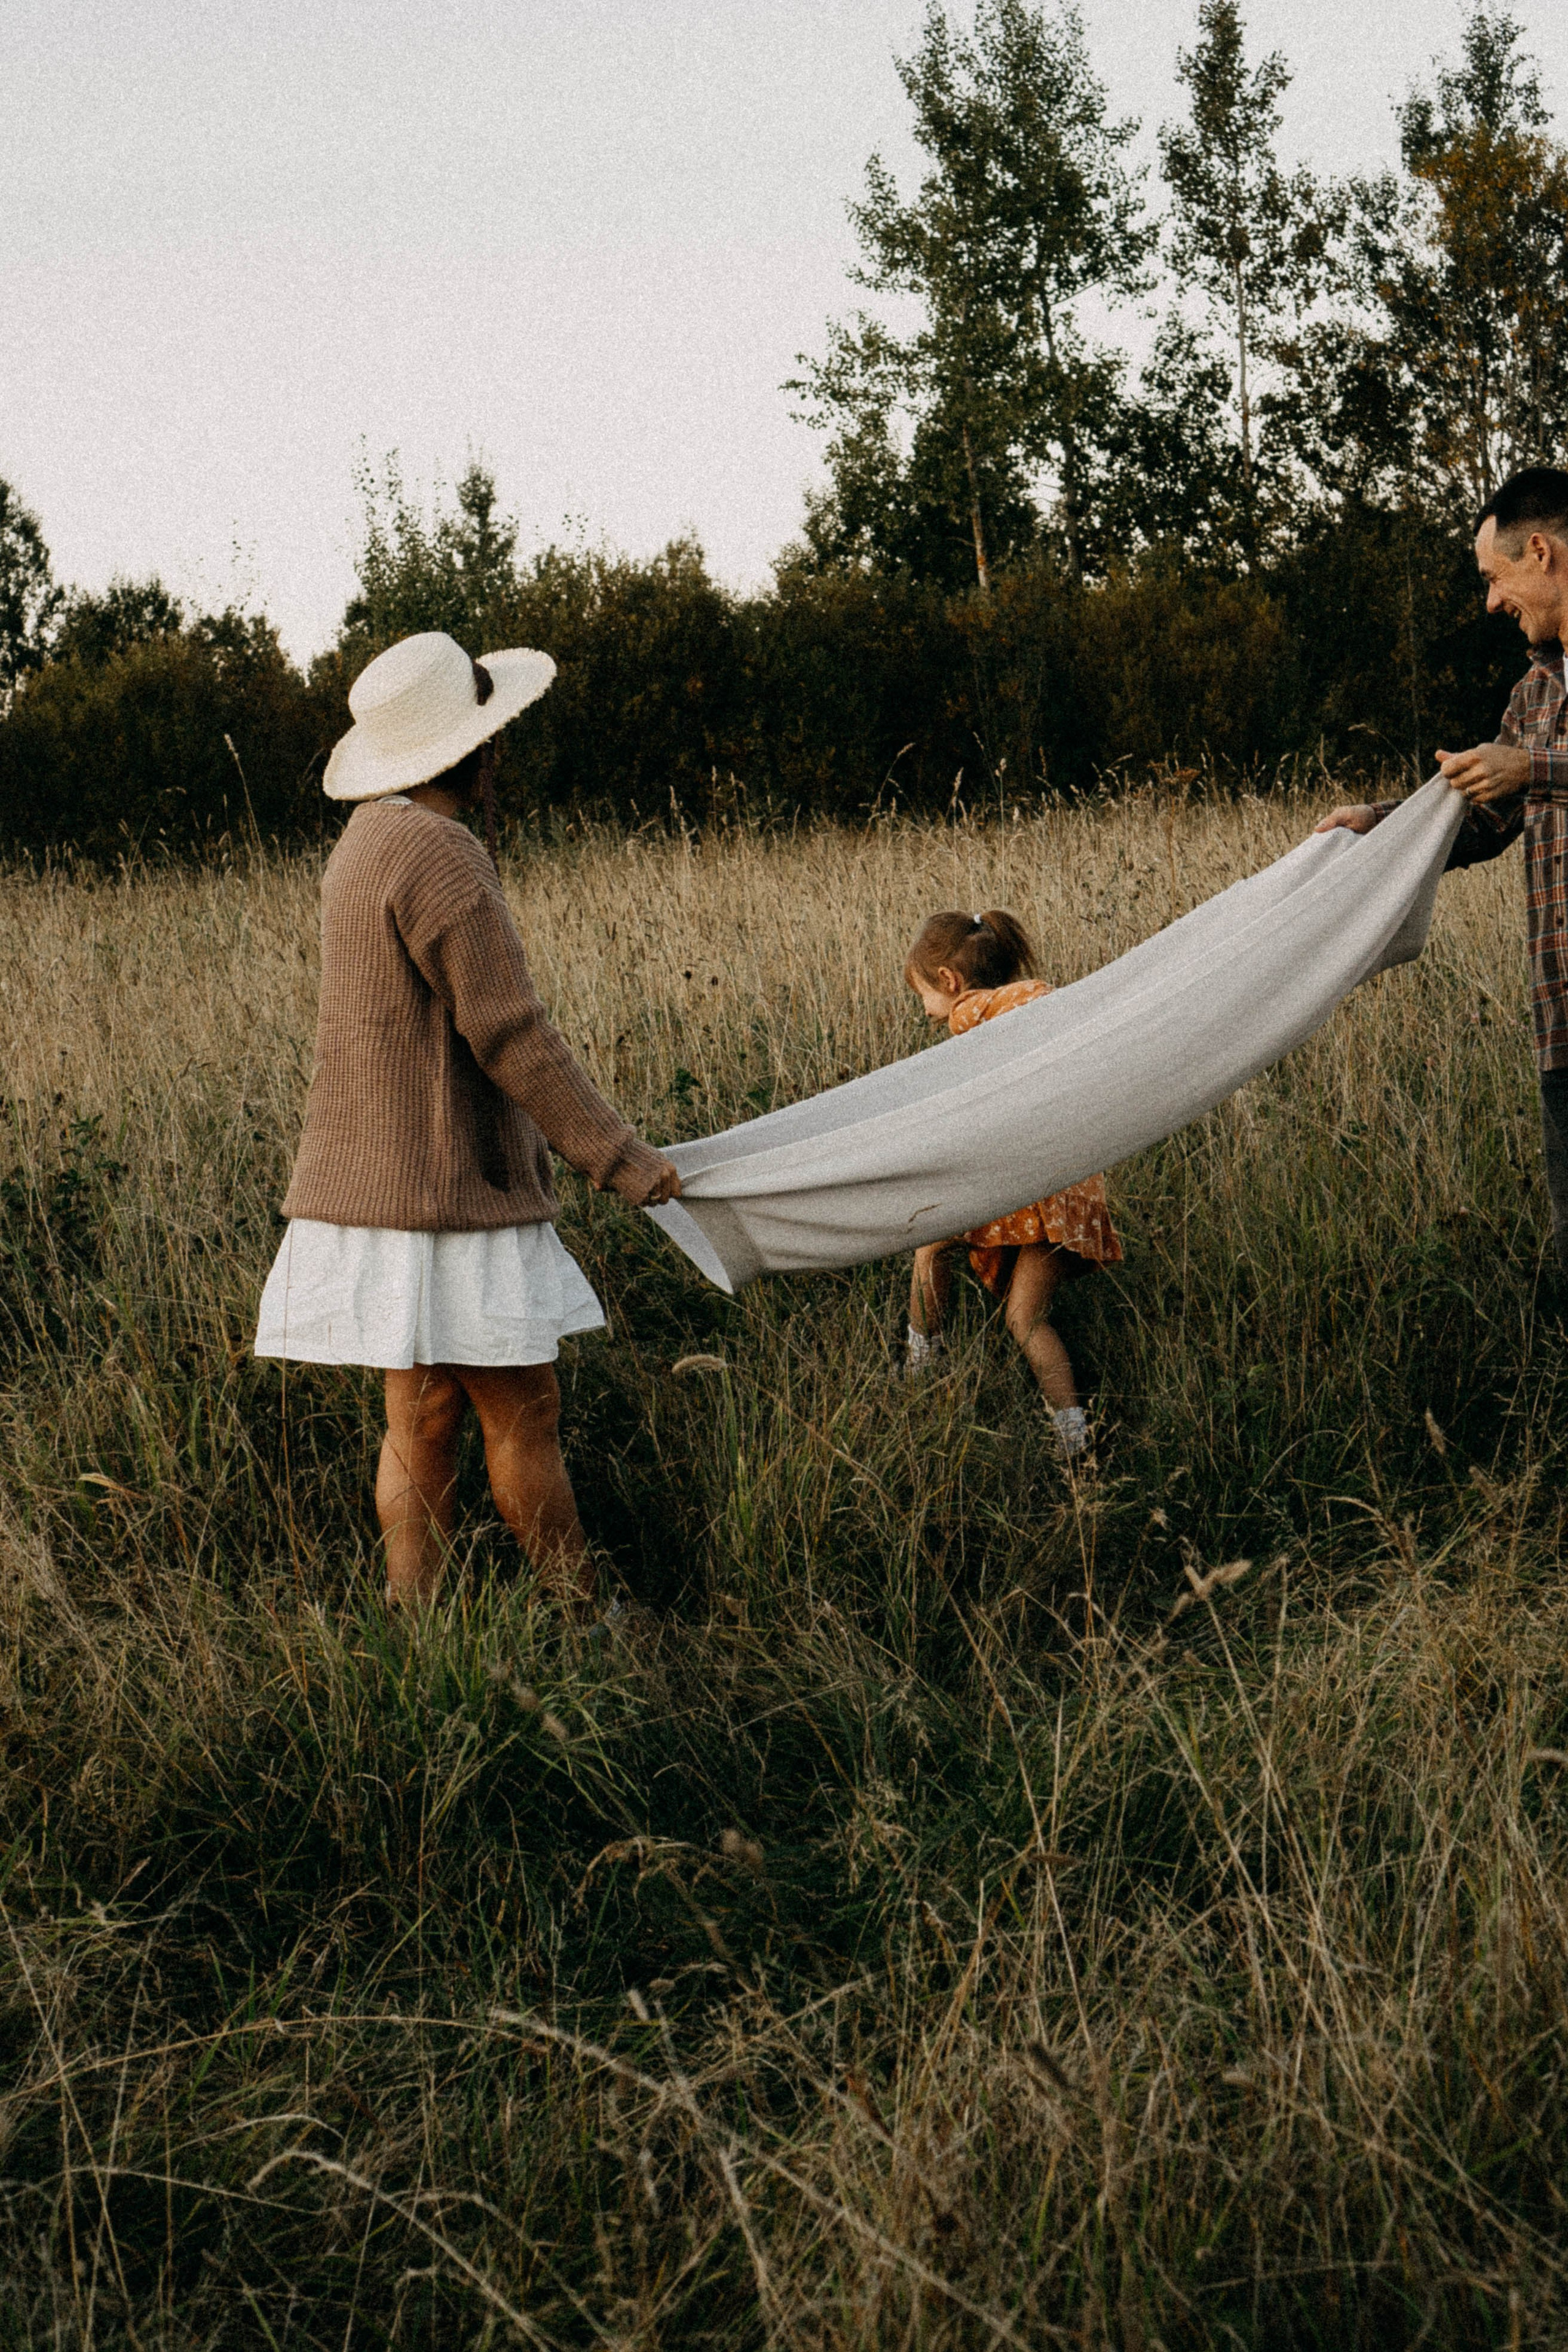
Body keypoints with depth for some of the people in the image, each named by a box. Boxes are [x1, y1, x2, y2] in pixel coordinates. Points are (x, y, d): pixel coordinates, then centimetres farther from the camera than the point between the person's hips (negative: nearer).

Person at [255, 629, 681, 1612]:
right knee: (523, 1416, 0)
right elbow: (510, 1035, -19)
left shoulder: (370, 841, 15)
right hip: (446, 1194, -10)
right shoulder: (438, 857, -17)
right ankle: (587, 1622, 9)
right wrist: (617, 1154, -12)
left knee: (422, 1420, 10)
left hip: (383, 1184, 10)